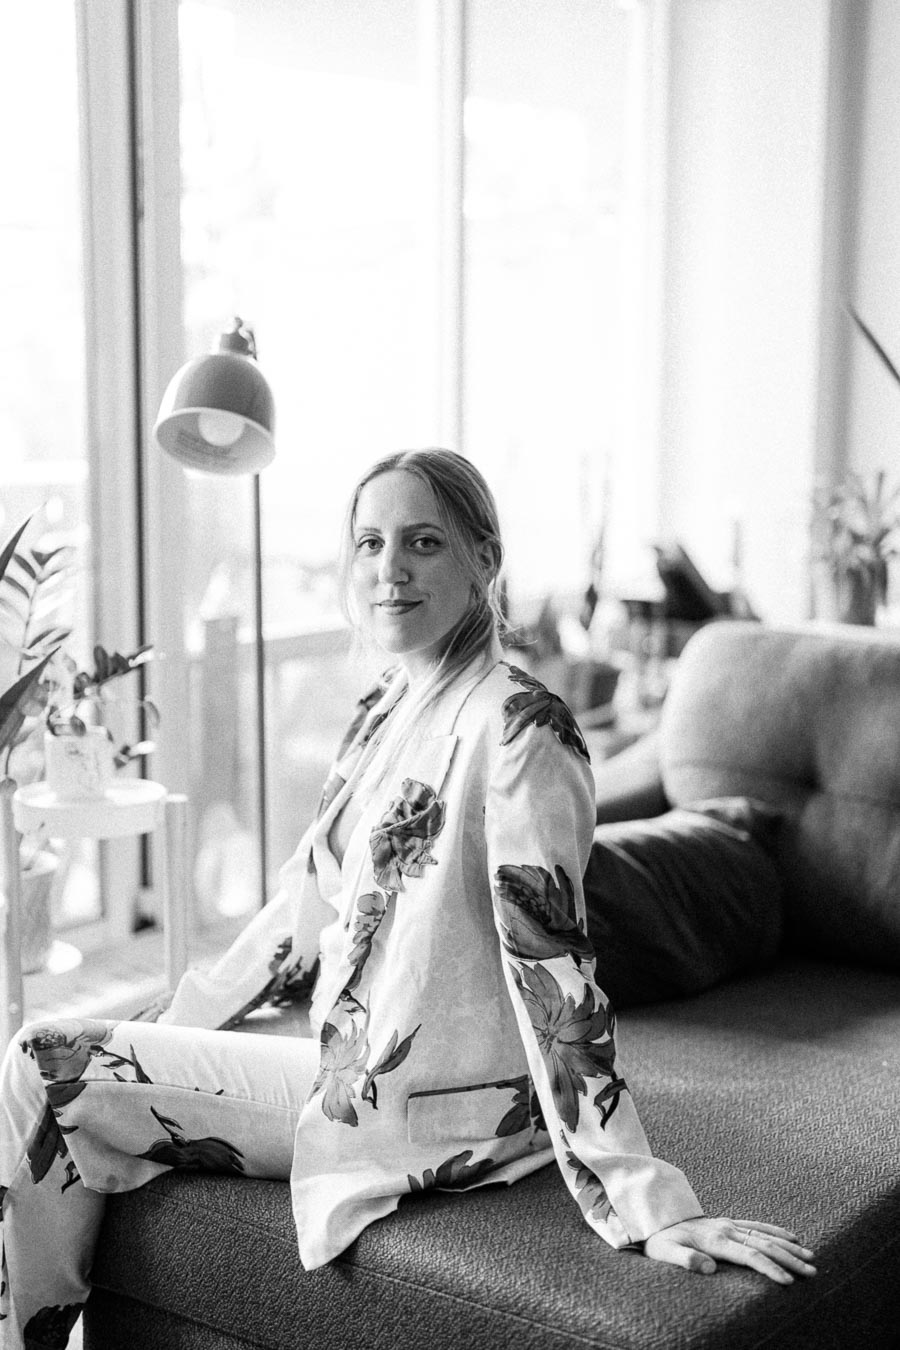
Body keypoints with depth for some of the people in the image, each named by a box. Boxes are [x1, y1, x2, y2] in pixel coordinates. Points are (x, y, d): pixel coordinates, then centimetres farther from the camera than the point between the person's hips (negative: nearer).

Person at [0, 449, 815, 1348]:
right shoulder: (384, 714, 8)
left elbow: (552, 966, -23)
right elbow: (308, 904, 18)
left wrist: (654, 1209, -24)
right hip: (351, 1072, 8)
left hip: (425, 1114, -8)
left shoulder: (516, 727, -19)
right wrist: (157, 1034, 22)